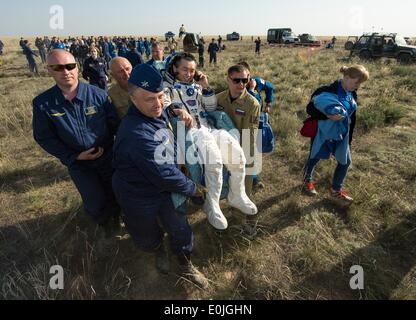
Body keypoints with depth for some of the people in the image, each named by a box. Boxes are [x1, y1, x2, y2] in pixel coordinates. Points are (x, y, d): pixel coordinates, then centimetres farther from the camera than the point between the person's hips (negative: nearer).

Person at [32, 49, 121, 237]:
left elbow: (115, 123, -6)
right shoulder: (42, 103, -12)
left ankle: (115, 218, 52)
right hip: (78, 164, 0)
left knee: (115, 195, 17)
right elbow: (44, 137, -6)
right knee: (96, 205, 6)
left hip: (108, 157, 0)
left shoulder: (98, 94, -15)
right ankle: (106, 223, 42)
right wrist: (73, 156, -14)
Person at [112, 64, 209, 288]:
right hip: (140, 198, -6)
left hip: (164, 188, 6)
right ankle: (159, 250, 57)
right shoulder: (138, 134, -37)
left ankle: (186, 267, 40)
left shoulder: (156, 112, -9)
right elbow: (164, 173, -32)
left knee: (180, 229, 14)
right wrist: (192, 189, -17)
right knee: (149, 236, 21)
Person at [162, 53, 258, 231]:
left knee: (237, 153, -13)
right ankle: (212, 206, -12)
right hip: (187, 131, -5)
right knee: (214, 161, -30)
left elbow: (212, 108, 18)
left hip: (207, 128, 6)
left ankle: (237, 196, 7)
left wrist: (206, 87, 6)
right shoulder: (167, 86, 10)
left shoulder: (196, 85, 23)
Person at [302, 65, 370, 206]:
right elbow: (310, 109, -24)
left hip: (342, 134, 7)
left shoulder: (353, 95, 2)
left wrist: (349, 138, 11)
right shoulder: (329, 90, -21)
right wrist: (328, 116, -32)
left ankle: (336, 191, 29)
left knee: (345, 162, 12)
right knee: (314, 158, 13)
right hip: (324, 133, -7)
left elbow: (352, 117, 11)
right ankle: (307, 180, 42)